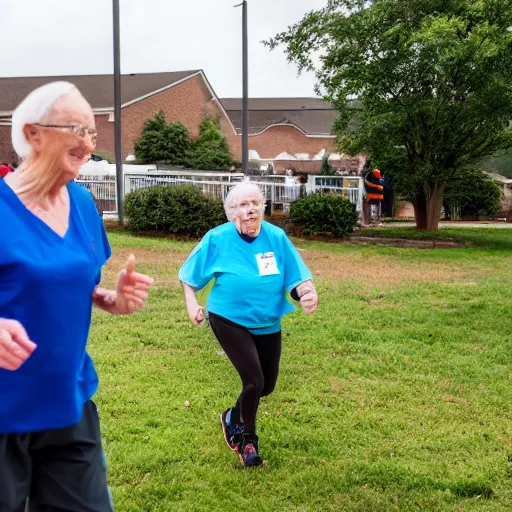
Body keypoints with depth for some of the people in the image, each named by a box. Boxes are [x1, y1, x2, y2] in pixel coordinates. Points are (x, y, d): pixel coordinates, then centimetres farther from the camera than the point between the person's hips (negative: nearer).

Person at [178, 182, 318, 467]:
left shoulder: (277, 237, -10)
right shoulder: (217, 239, -15)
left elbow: (298, 276, -11)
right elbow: (190, 275, -2)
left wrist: (308, 294, -32)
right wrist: (192, 304, -15)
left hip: (268, 324, 4)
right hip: (229, 320, -4)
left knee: (267, 385, 14)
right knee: (254, 380, -13)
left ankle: (234, 418, 45)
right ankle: (247, 439, 16)